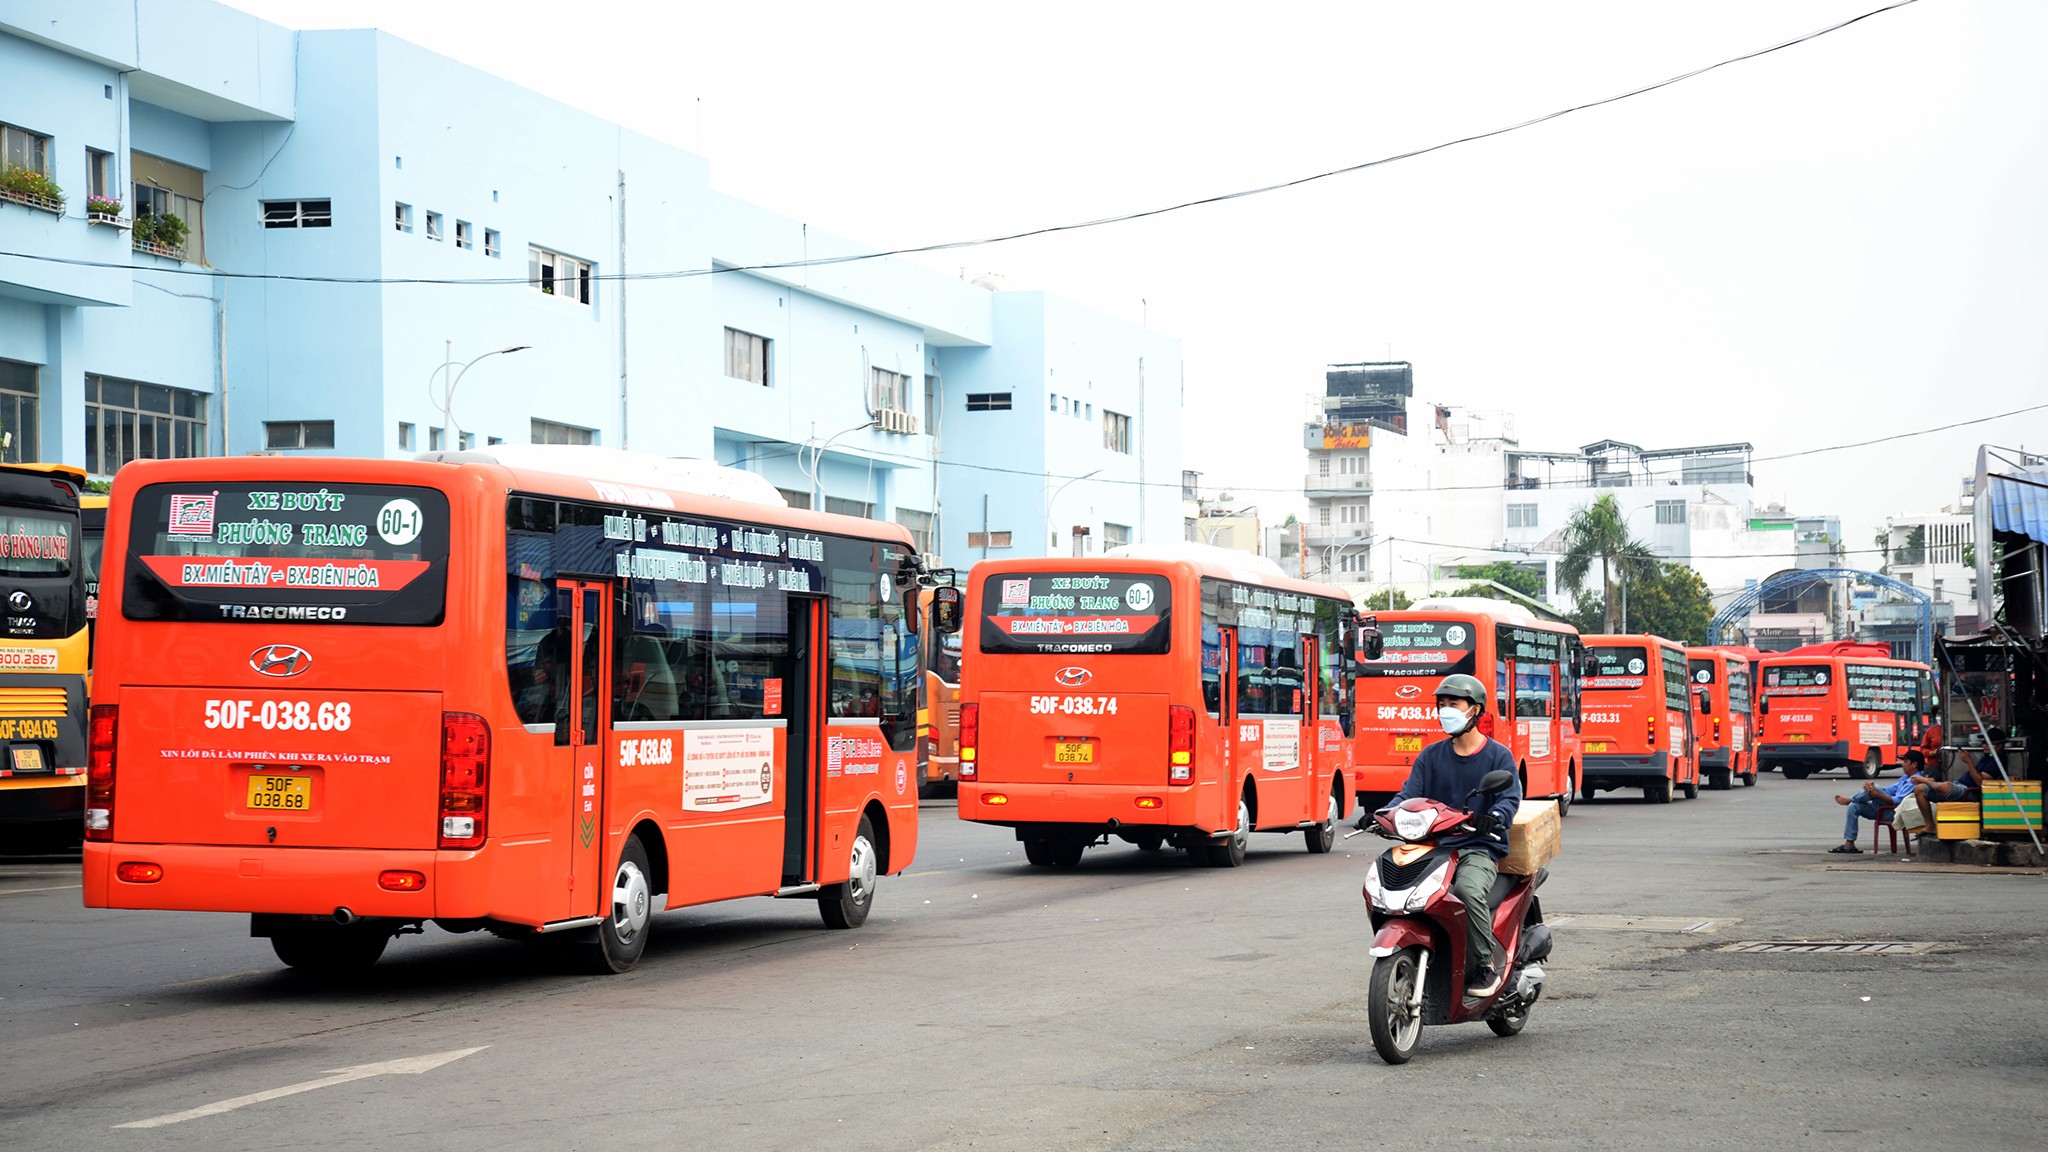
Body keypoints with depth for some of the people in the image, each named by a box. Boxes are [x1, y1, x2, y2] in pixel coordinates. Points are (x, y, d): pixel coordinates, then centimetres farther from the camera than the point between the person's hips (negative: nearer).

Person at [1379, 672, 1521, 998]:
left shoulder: (1498, 755, 6)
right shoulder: (1430, 756, 16)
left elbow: (1511, 797, -8)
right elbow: (1409, 794, 7)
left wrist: (1494, 817, -31)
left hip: (1481, 847, -4)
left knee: (1468, 889, -36)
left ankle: (1486, 965, -20)